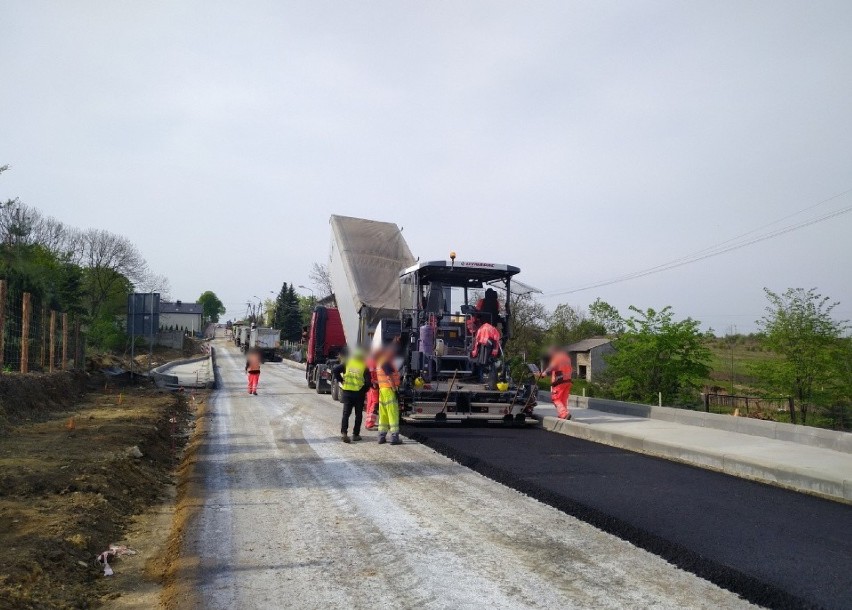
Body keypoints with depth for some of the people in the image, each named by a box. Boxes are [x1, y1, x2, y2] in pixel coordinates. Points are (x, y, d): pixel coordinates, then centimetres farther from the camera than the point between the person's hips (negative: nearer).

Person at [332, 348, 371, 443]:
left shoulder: (347, 363, 2)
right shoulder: (364, 366, -5)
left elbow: (335, 370, -6)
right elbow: (367, 381, -10)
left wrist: (340, 380, 1)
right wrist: (364, 390, 5)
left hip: (347, 392, 2)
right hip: (359, 393, -2)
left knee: (346, 413, 5)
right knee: (358, 414, 11)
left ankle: (344, 432, -12)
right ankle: (356, 434, 12)